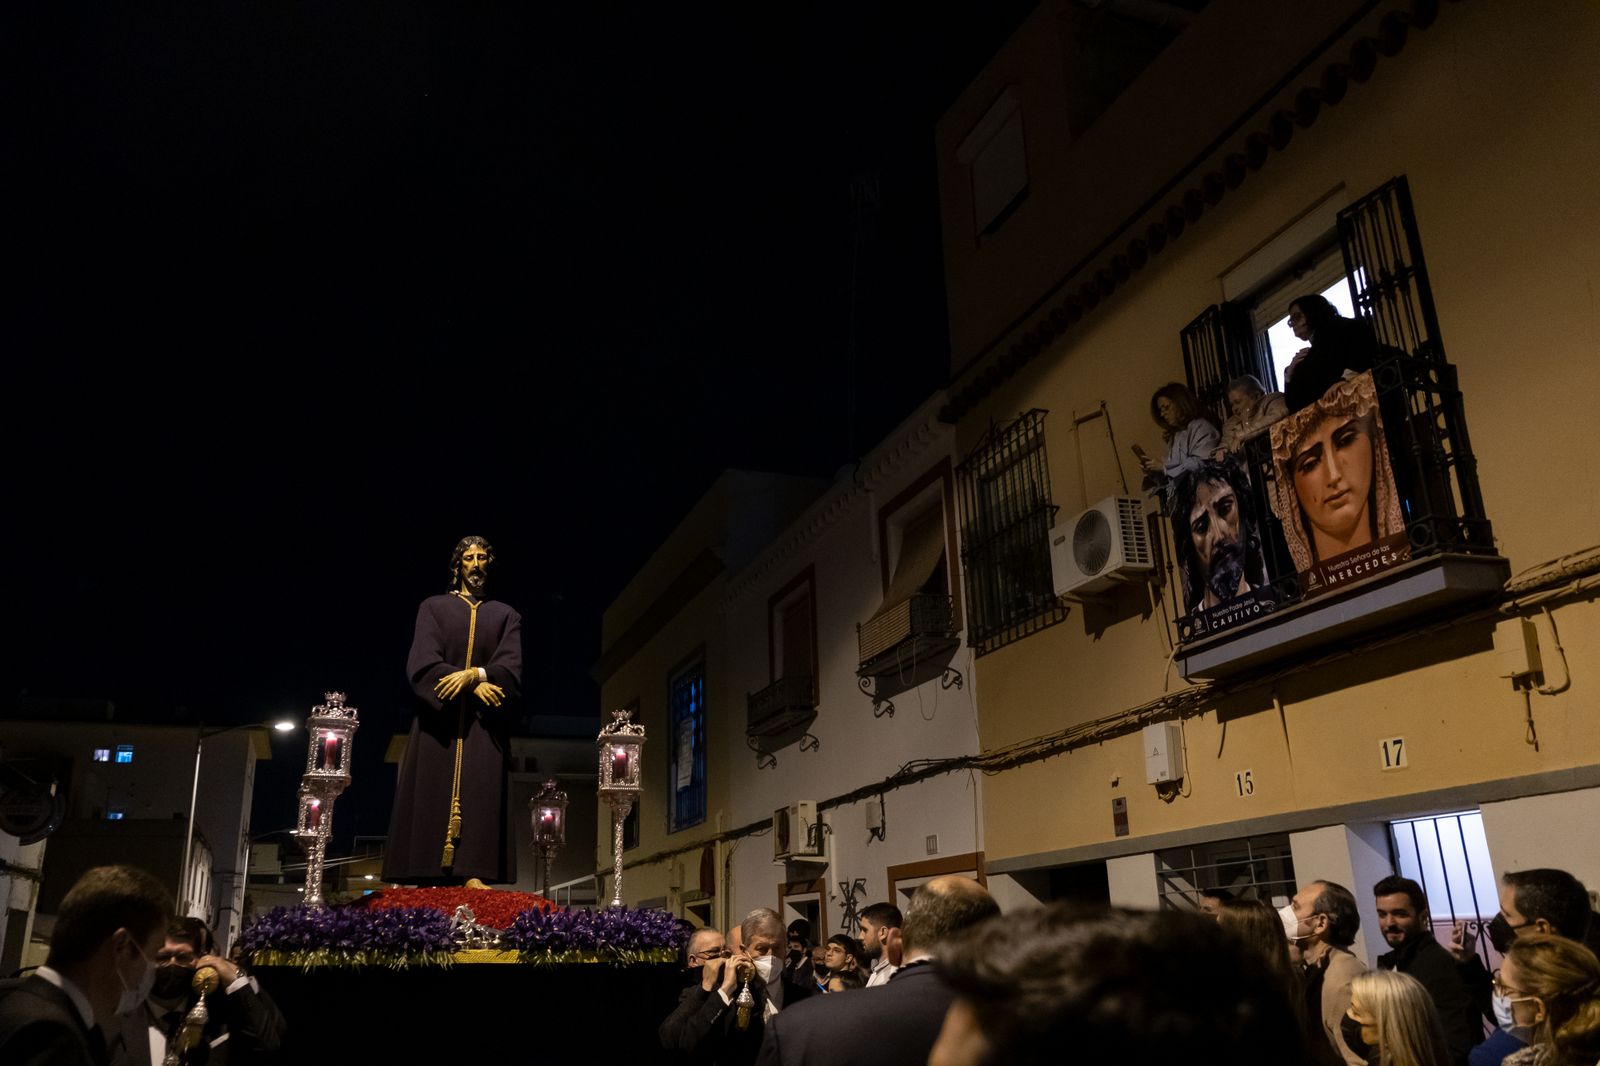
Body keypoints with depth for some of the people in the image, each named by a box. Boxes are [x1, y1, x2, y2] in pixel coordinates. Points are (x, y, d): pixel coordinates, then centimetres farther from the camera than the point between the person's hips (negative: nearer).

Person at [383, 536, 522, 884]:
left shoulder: (507, 616, 15)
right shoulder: (433, 607, 12)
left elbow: (511, 669, 1)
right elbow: (422, 663, -3)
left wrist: (474, 675, -19)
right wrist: (475, 688, -14)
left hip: (484, 724, 1)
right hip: (439, 720, 0)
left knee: (481, 797, -12)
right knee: (433, 798, -8)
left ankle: (473, 874, -18)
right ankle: (430, 880, -10)